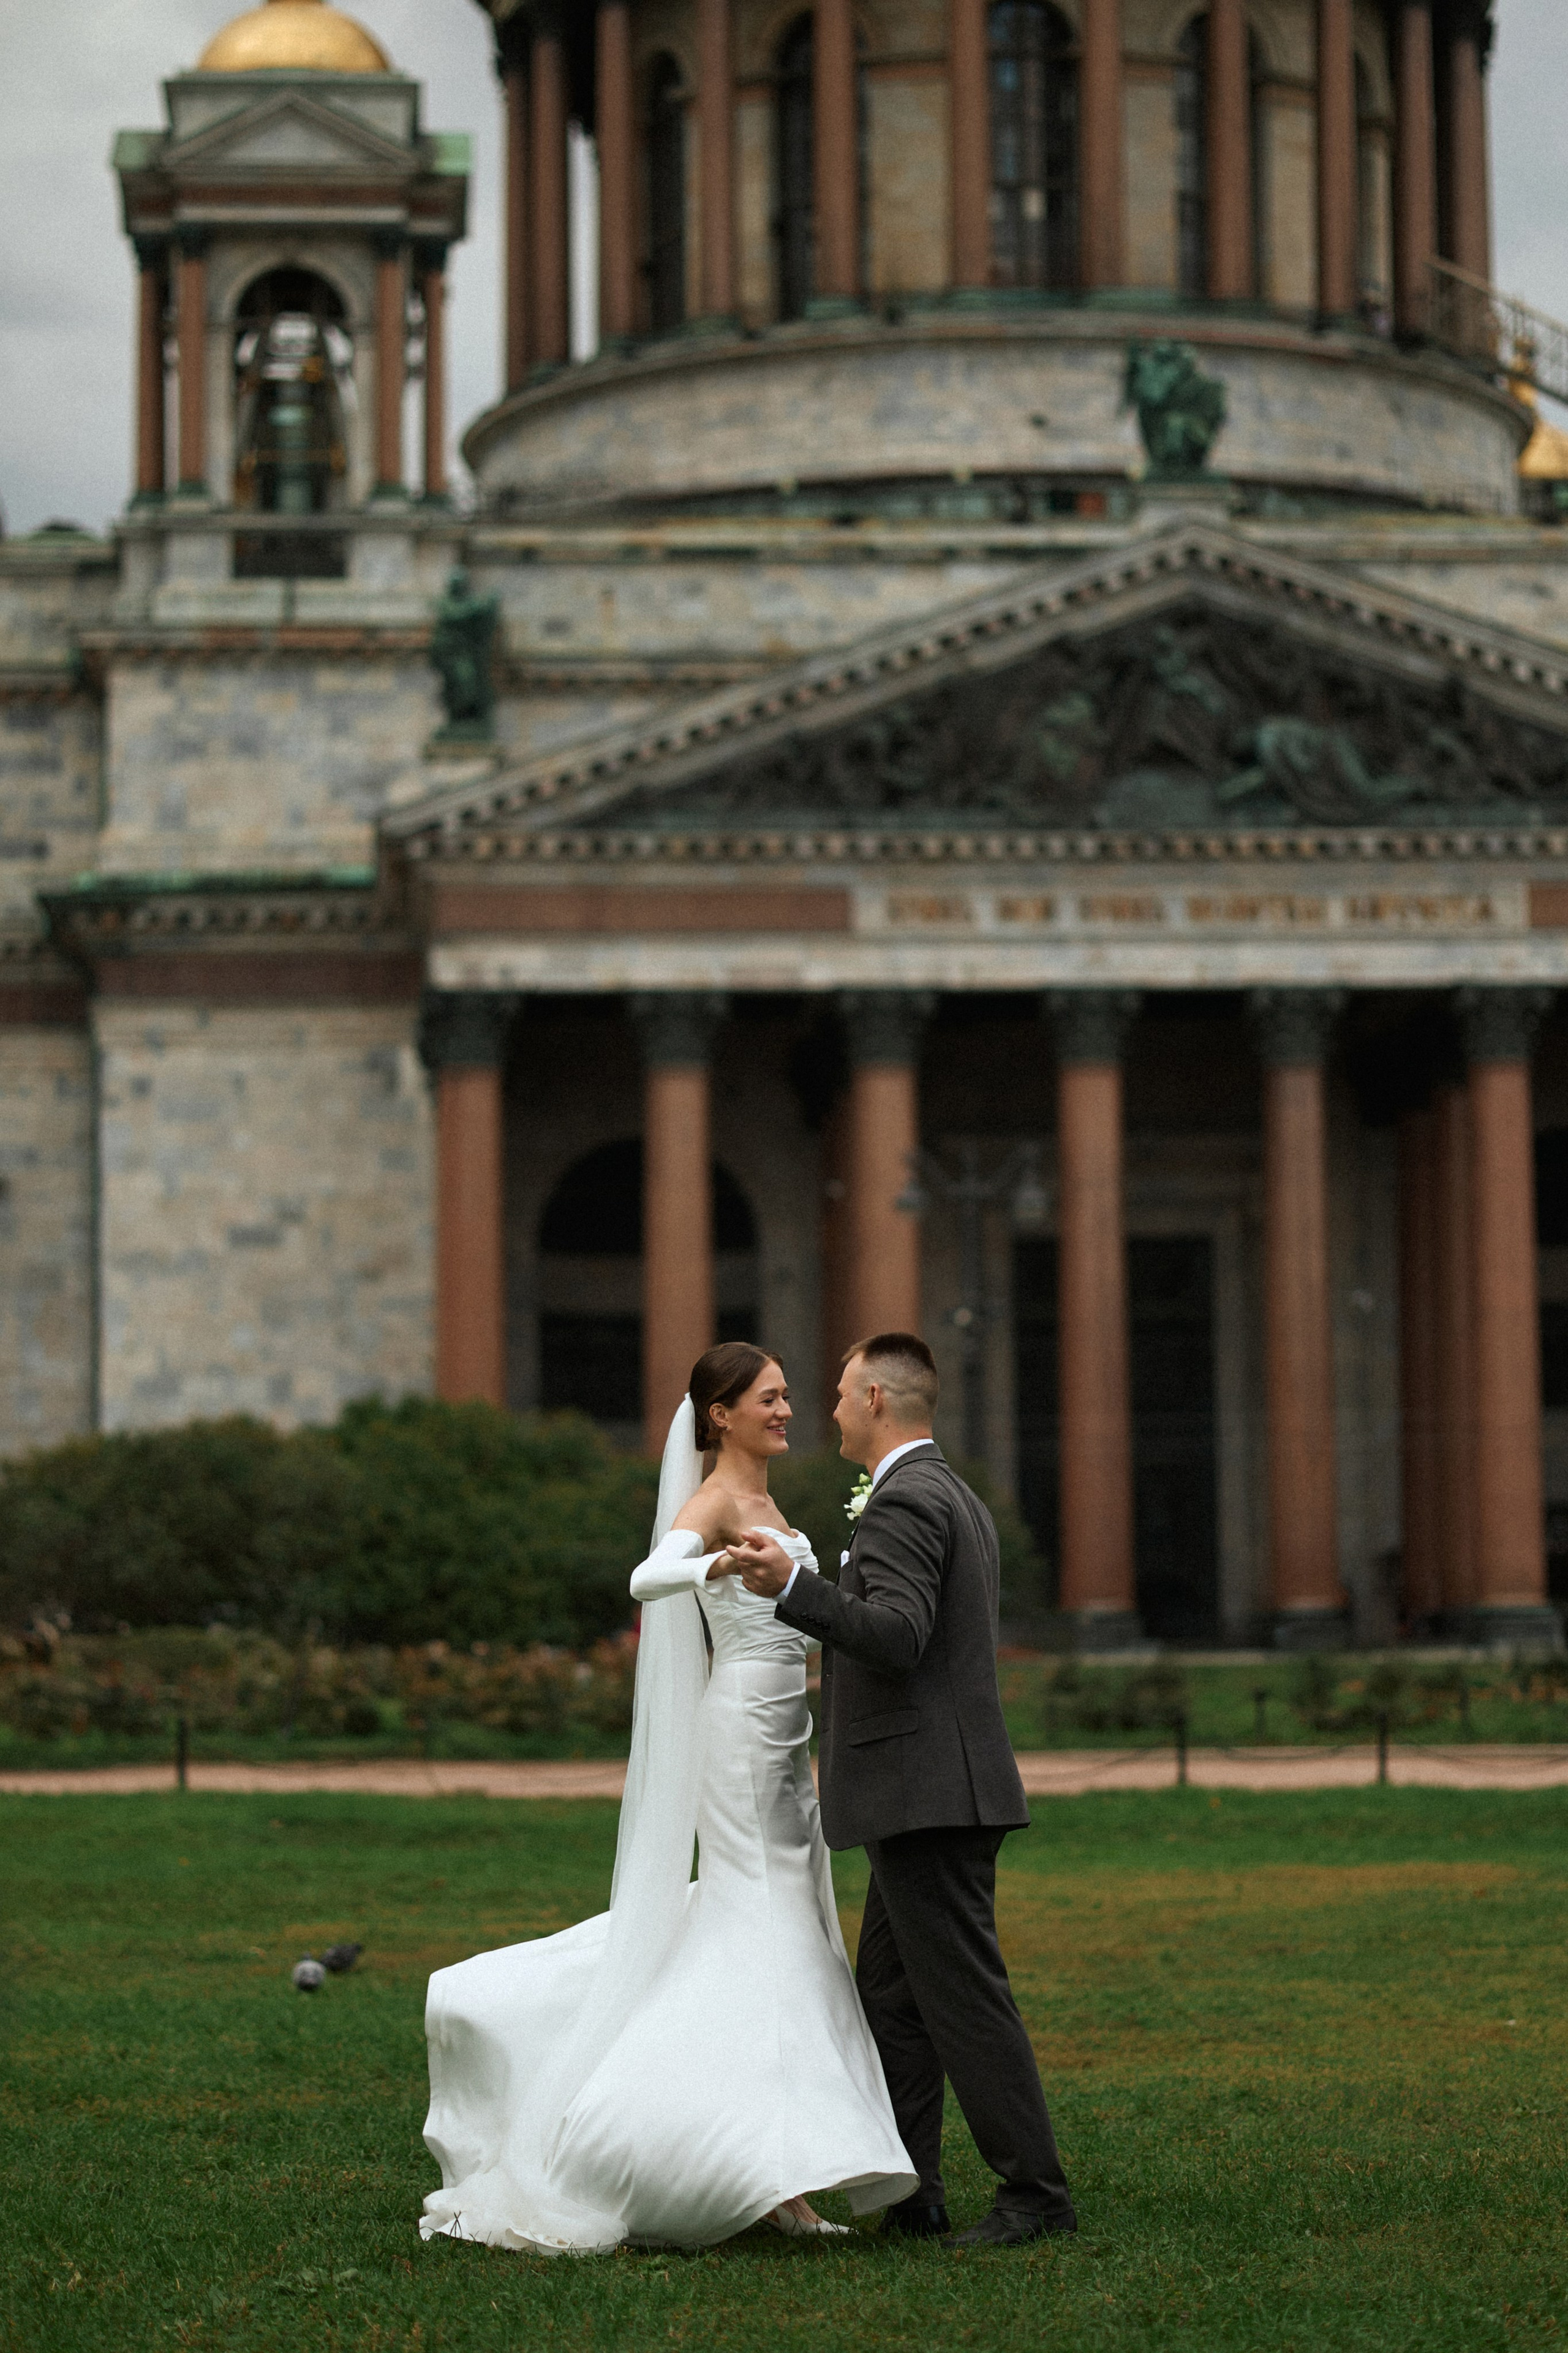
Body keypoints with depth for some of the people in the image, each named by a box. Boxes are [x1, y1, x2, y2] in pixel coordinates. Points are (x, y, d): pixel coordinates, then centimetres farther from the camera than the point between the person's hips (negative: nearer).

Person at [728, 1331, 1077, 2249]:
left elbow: (898, 1635, -26)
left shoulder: (905, 1502, -14)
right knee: (890, 1999, 12)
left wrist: (794, 1586, -33)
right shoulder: (959, 1498, 19)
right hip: (938, 1795, 10)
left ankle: (1037, 2190, -4)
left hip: (927, 1792, -10)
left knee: (965, 1998, -7)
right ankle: (908, 2193, 13)